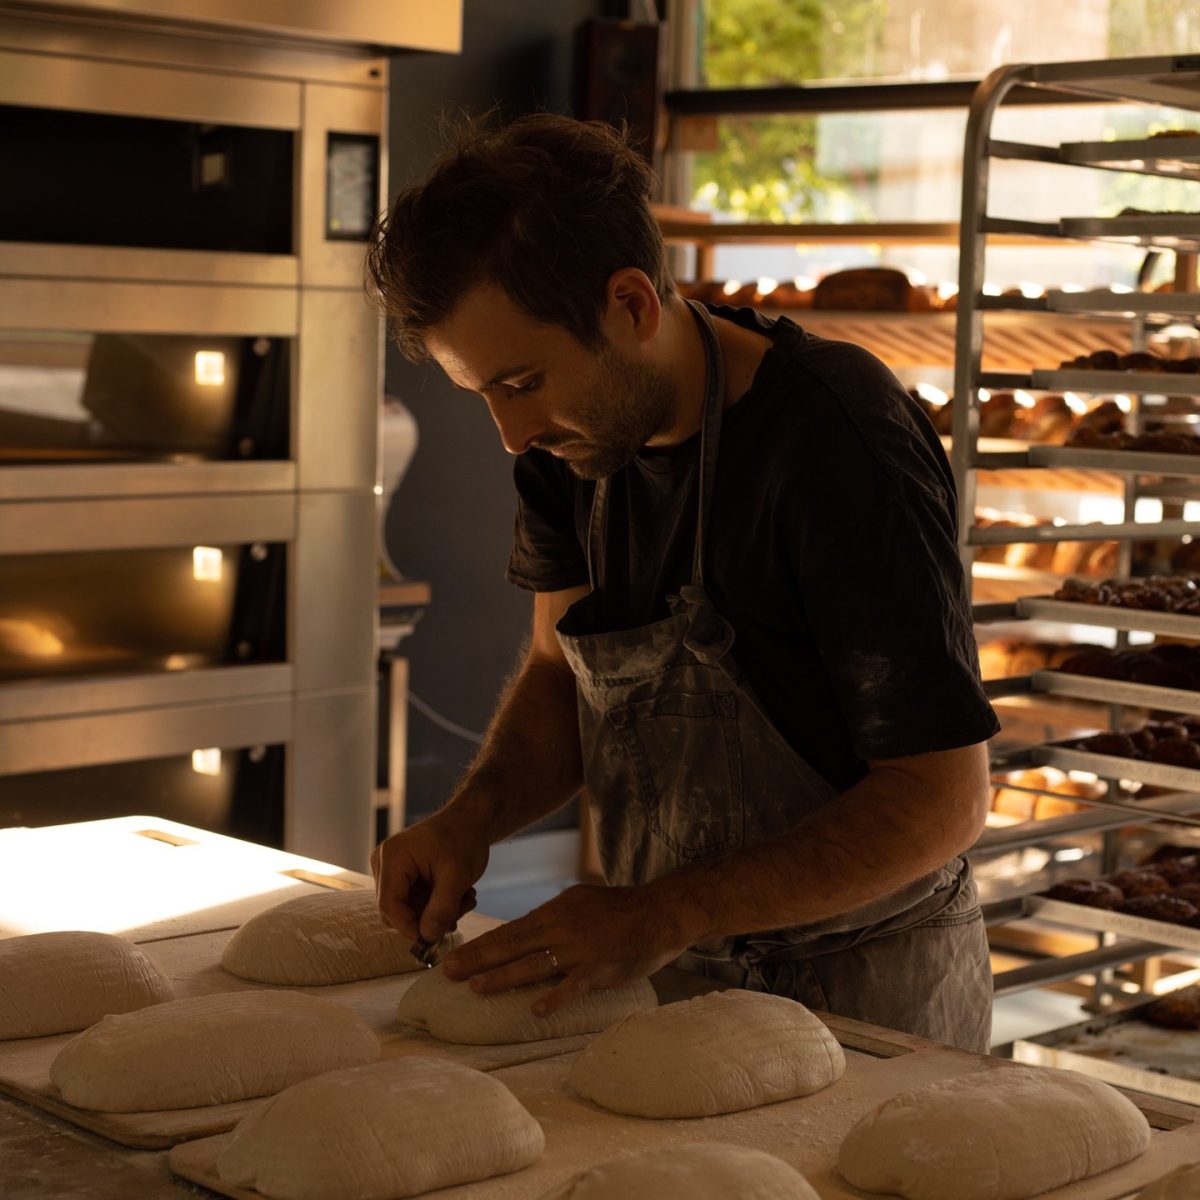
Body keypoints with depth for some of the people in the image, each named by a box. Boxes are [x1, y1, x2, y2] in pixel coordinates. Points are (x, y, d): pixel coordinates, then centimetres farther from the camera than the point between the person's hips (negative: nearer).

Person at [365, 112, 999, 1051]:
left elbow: (942, 800, -24)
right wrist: (474, 816, -12)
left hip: (859, 991, -6)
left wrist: (666, 914, -29)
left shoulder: (842, 445, -26)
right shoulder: (573, 427, -5)